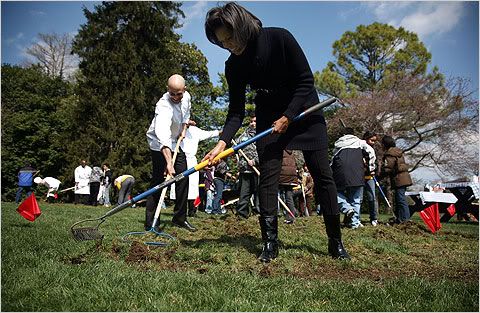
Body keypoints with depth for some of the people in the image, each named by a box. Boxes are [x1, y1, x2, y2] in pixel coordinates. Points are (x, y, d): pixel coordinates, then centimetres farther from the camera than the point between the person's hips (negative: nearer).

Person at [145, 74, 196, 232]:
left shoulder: (186, 96, -9)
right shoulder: (164, 106, -34)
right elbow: (163, 137, -49)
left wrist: (183, 128, 4)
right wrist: (169, 162, -59)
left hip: (175, 142, 8)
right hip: (159, 144, -7)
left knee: (183, 177, 5)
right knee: (158, 180, -11)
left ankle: (179, 218, 15)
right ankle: (150, 223, -4)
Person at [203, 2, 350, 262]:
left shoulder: (279, 38, -20)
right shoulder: (234, 65, -8)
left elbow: (306, 81, -16)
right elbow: (236, 110, -9)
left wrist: (287, 117, -22)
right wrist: (222, 142, -24)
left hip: (303, 110, -3)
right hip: (269, 118, 3)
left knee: (322, 175, -3)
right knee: (267, 177, -9)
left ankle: (336, 242, 9)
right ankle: (270, 244, 0)